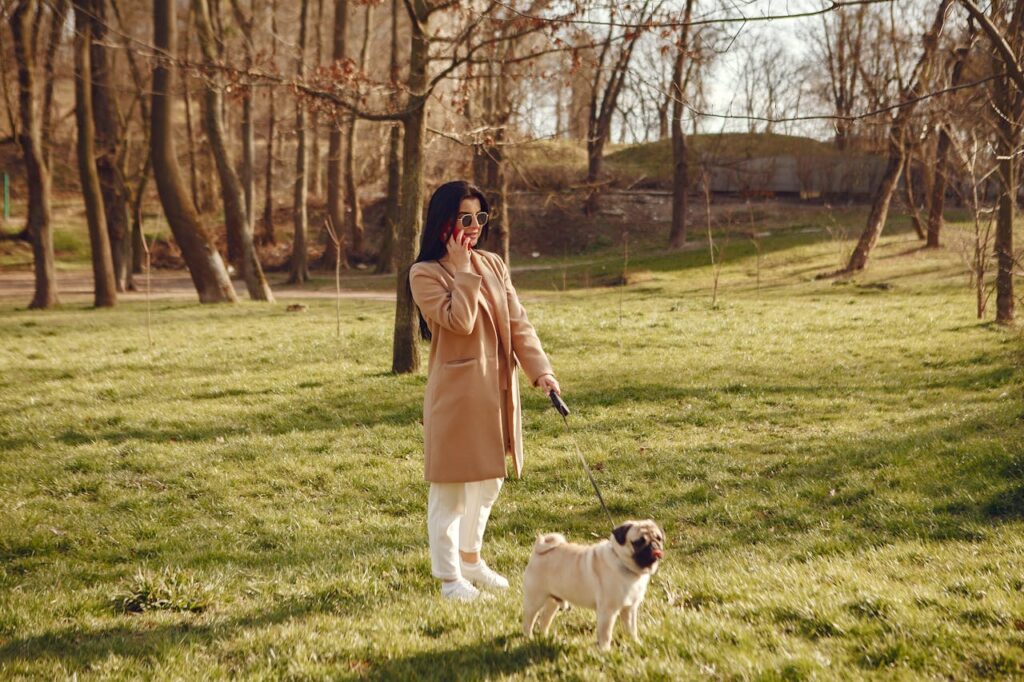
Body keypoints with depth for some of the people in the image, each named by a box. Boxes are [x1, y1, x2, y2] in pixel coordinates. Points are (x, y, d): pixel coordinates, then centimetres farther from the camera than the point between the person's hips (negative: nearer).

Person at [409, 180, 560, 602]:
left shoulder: (493, 265, 8)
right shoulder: (425, 274, -10)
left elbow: (518, 324, 3)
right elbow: (459, 321, -22)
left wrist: (540, 370, -9)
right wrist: (464, 270, -16)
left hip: (496, 391, 7)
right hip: (455, 393, -7)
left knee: (489, 481, 18)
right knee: (451, 486, 1)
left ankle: (470, 559, 34)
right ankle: (449, 576, 12)